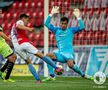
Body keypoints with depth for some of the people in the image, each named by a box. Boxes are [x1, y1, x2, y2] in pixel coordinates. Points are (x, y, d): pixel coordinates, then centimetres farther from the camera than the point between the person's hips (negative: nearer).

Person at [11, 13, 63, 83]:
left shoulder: (13, 27, 34)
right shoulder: (20, 21, 10)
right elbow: (18, 26, -15)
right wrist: (28, 29, -17)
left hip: (17, 48, 7)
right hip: (24, 43, -7)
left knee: (29, 62, 12)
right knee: (41, 55, -3)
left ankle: (38, 80, -2)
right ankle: (56, 68, -5)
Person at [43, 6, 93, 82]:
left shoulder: (71, 30, 6)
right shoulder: (56, 30, 12)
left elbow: (82, 27, -7)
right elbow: (47, 24, 5)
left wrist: (78, 17, -11)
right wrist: (52, 14, -2)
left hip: (69, 53, -3)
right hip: (60, 53, 3)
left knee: (71, 65, -33)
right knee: (48, 56, -23)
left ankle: (83, 75, -6)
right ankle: (52, 76, -17)